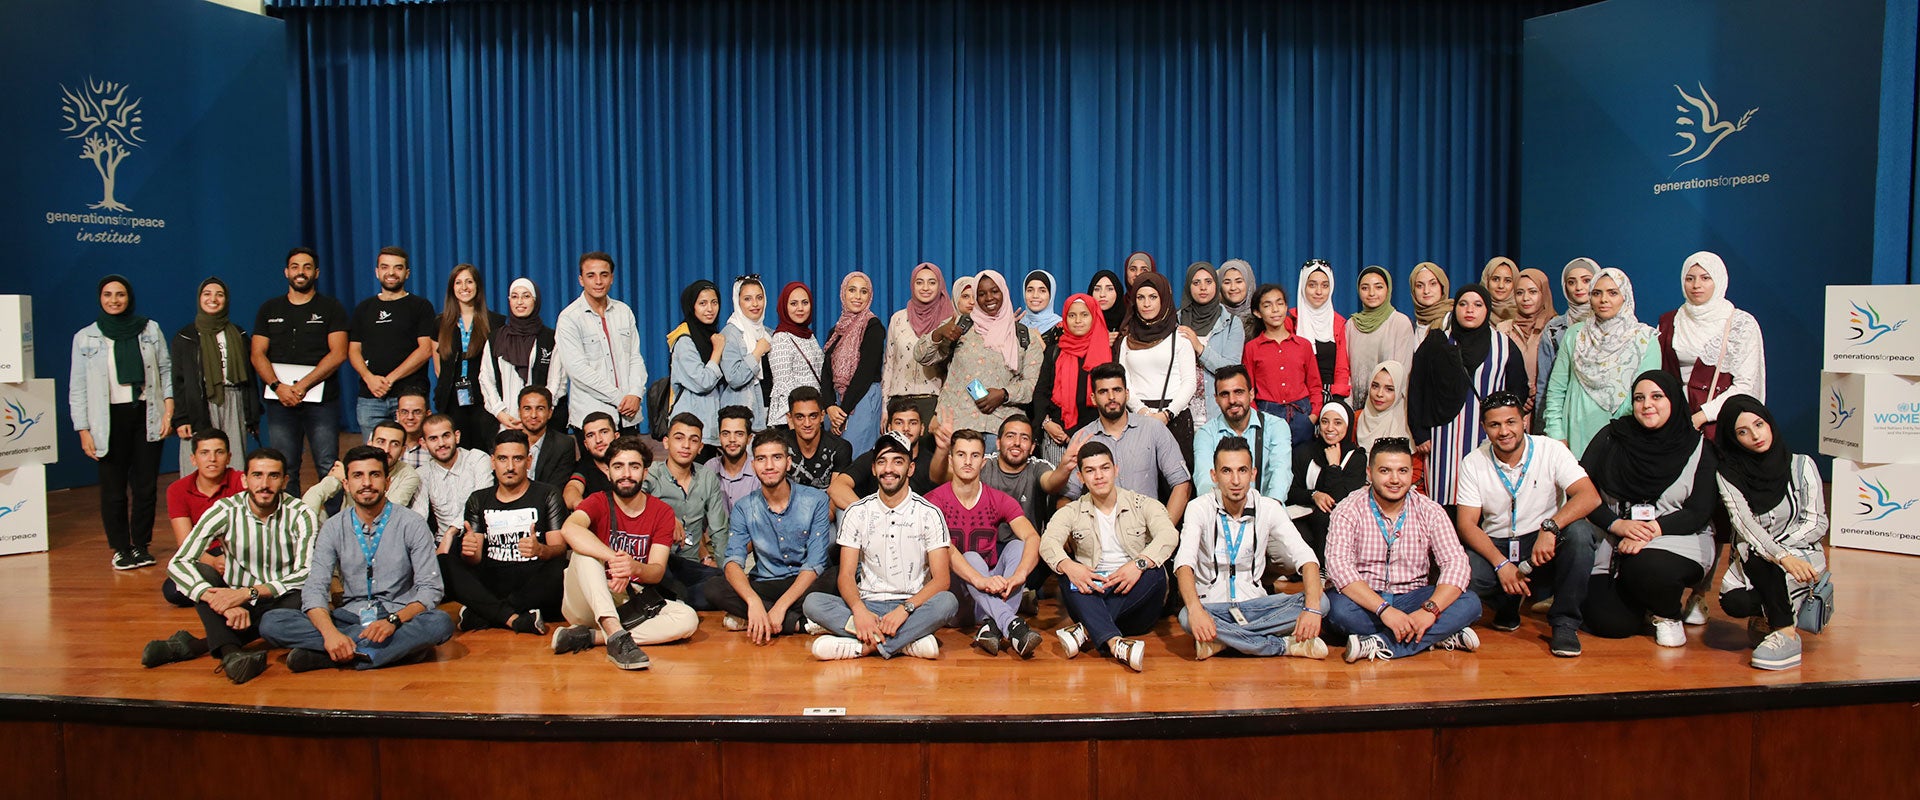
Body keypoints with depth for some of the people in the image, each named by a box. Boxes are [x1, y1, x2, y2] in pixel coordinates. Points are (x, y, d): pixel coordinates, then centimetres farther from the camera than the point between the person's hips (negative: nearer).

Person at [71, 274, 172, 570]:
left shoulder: (150, 329, 7)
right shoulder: (85, 337, 5)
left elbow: (166, 369, 9)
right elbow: (77, 388, 5)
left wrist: (169, 409, -2)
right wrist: (83, 430, -1)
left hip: (146, 416, 1)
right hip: (109, 419, -1)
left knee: (146, 485, 3)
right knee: (113, 489, 1)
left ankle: (142, 545, 15)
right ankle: (121, 548, 12)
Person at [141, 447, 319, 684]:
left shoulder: (301, 515, -10)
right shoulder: (225, 511, -8)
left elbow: (307, 574, -21)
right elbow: (177, 563, -17)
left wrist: (249, 592, -35)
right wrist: (219, 601, -35)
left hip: (282, 603, -2)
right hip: (238, 606, 2)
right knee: (199, 572, -23)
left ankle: (194, 645, -32)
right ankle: (230, 653, -44)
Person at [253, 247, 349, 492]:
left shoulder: (331, 308, 7)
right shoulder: (269, 309, 16)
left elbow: (338, 353, -3)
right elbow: (258, 355, 9)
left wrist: (303, 385, -12)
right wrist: (278, 387, -8)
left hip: (321, 399, -3)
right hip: (280, 400, 3)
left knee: (329, 469, -8)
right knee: (283, 471, 1)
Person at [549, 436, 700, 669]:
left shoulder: (662, 512, 4)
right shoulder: (598, 503, -2)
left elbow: (657, 571, -7)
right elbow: (569, 529, -28)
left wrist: (634, 567, -32)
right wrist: (614, 560, -40)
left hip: (634, 603, 2)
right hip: (588, 605, -2)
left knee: (688, 619, -24)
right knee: (584, 552, -29)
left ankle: (590, 636, -27)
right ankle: (617, 637, -44)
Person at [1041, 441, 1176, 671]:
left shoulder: (1144, 505, 7)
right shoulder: (1071, 512, 11)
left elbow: (1169, 535, -13)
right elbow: (1048, 541, -9)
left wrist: (1139, 563, -32)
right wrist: (1068, 566, -32)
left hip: (1134, 597, -1)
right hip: (1092, 594, 1)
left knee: (1155, 572, -30)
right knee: (1067, 576, -28)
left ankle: (1086, 630, -37)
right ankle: (1115, 643, -49)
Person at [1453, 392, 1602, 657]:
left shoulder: (1551, 450, -6)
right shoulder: (1473, 463, -2)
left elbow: (1590, 496, -19)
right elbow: (1467, 524, -7)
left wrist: (1550, 528, -35)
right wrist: (1501, 564, -22)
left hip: (1546, 548, -1)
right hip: (1496, 547, 1)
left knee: (1579, 532, -32)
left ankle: (1565, 623, -16)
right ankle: (1507, 606, 7)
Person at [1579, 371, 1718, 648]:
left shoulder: (1697, 448, 2)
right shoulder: (1611, 437, 4)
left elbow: (1699, 513, -5)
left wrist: (1651, 530, -21)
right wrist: (1616, 524, -17)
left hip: (1678, 540, -2)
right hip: (1614, 544, 2)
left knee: (1643, 567, -36)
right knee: (1607, 623, -15)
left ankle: (1670, 614, 0)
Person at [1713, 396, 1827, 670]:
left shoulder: (1801, 465, -2)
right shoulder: (1728, 474, -3)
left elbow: (1817, 524, -4)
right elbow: (1745, 527, -15)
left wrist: (1769, 549, -17)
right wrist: (1780, 555, -34)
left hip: (1802, 555, -1)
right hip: (1751, 560, 1)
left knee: (1758, 560, -34)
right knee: (1734, 602, -28)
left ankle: (1786, 634, -21)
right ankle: (1771, 614, 6)